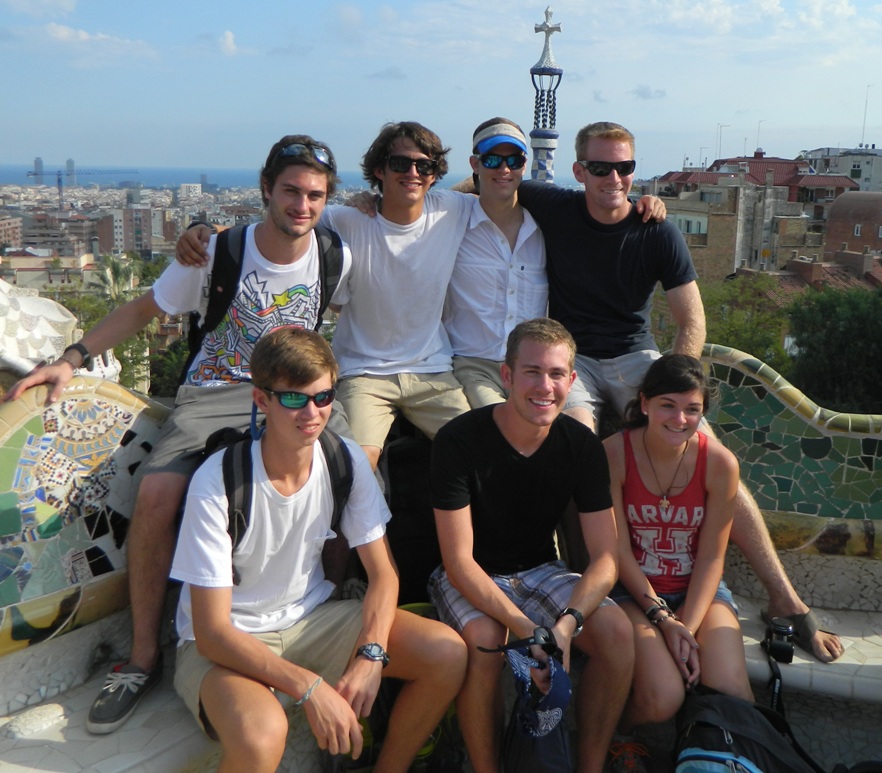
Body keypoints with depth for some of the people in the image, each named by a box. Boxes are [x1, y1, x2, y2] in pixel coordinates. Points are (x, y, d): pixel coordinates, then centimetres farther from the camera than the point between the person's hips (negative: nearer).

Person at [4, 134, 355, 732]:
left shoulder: (336, 257, -3)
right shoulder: (218, 253, -7)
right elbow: (144, 309, 3)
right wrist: (74, 358, -7)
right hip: (213, 392, -1)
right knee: (156, 496, -26)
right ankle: (143, 658, -8)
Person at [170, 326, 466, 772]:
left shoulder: (345, 460, -10)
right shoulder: (217, 481, -24)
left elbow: (383, 573, -4)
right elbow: (211, 631, -23)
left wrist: (370, 656, -22)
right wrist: (310, 687, -31)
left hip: (312, 619, 5)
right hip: (225, 644, -4)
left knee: (448, 654, -14)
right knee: (261, 734, -37)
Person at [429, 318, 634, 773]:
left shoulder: (582, 445, -8)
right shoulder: (459, 441, -20)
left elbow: (606, 557, -10)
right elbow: (459, 562, -22)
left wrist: (567, 622, -30)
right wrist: (525, 628, -34)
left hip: (539, 572, 4)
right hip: (469, 579, -3)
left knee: (617, 630, -22)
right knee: (484, 639, -34)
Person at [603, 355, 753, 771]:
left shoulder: (720, 462, -10)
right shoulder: (613, 454, -15)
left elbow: (711, 557, -6)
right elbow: (619, 551, -10)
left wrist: (688, 626, -17)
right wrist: (663, 618, -16)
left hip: (699, 588, 2)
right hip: (632, 589, -2)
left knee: (732, 694, -22)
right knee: (662, 698, -26)